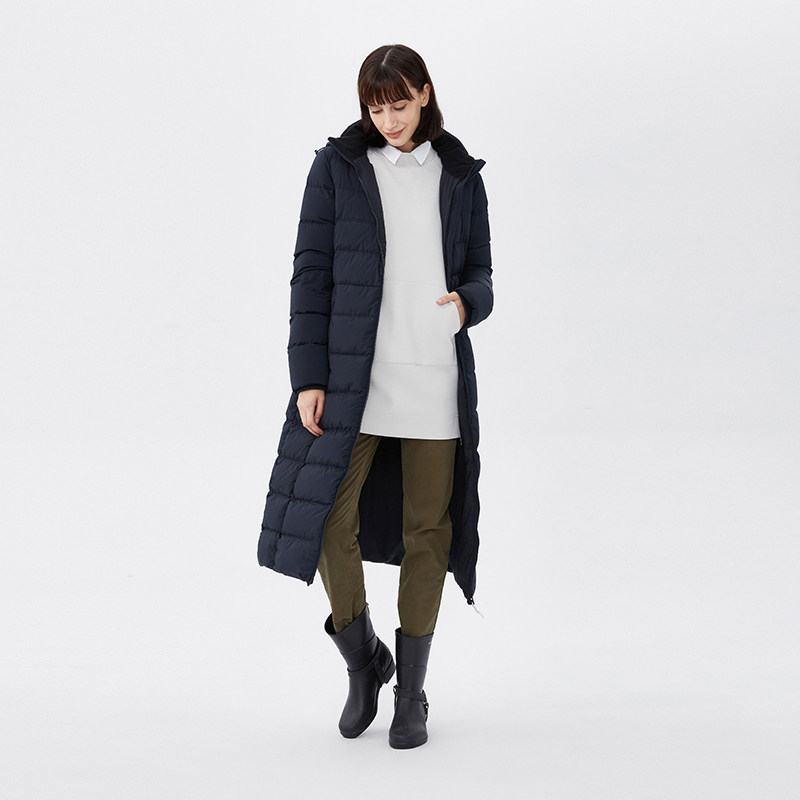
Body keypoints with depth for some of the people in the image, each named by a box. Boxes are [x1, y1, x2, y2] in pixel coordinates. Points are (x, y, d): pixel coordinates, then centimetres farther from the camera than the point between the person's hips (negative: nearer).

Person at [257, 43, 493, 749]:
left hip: (436, 379, 2)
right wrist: (308, 378, -7)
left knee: (427, 531, 5)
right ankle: (363, 661, 19)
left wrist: (467, 301, -10)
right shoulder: (338, 167, 4)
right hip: (351, 375, -1)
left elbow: (480, 273, 14)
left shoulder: (459, 175, 10)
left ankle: (411, 691, 19)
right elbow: (311, 275, 0)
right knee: (329, 522, -8)